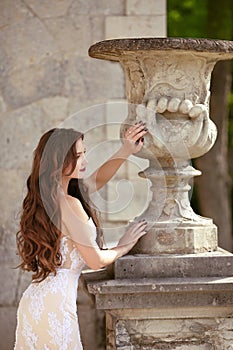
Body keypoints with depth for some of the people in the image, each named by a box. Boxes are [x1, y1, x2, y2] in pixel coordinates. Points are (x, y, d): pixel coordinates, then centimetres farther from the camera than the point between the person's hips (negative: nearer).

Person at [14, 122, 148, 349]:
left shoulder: (45, 196, 10)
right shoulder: (68, 204, -16)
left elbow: (97, 179, 25)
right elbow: (96, 261, -10)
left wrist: (125, 152, 13)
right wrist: (124, 246, 9)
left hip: (33, 301, 9)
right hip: (56, 305, -9)